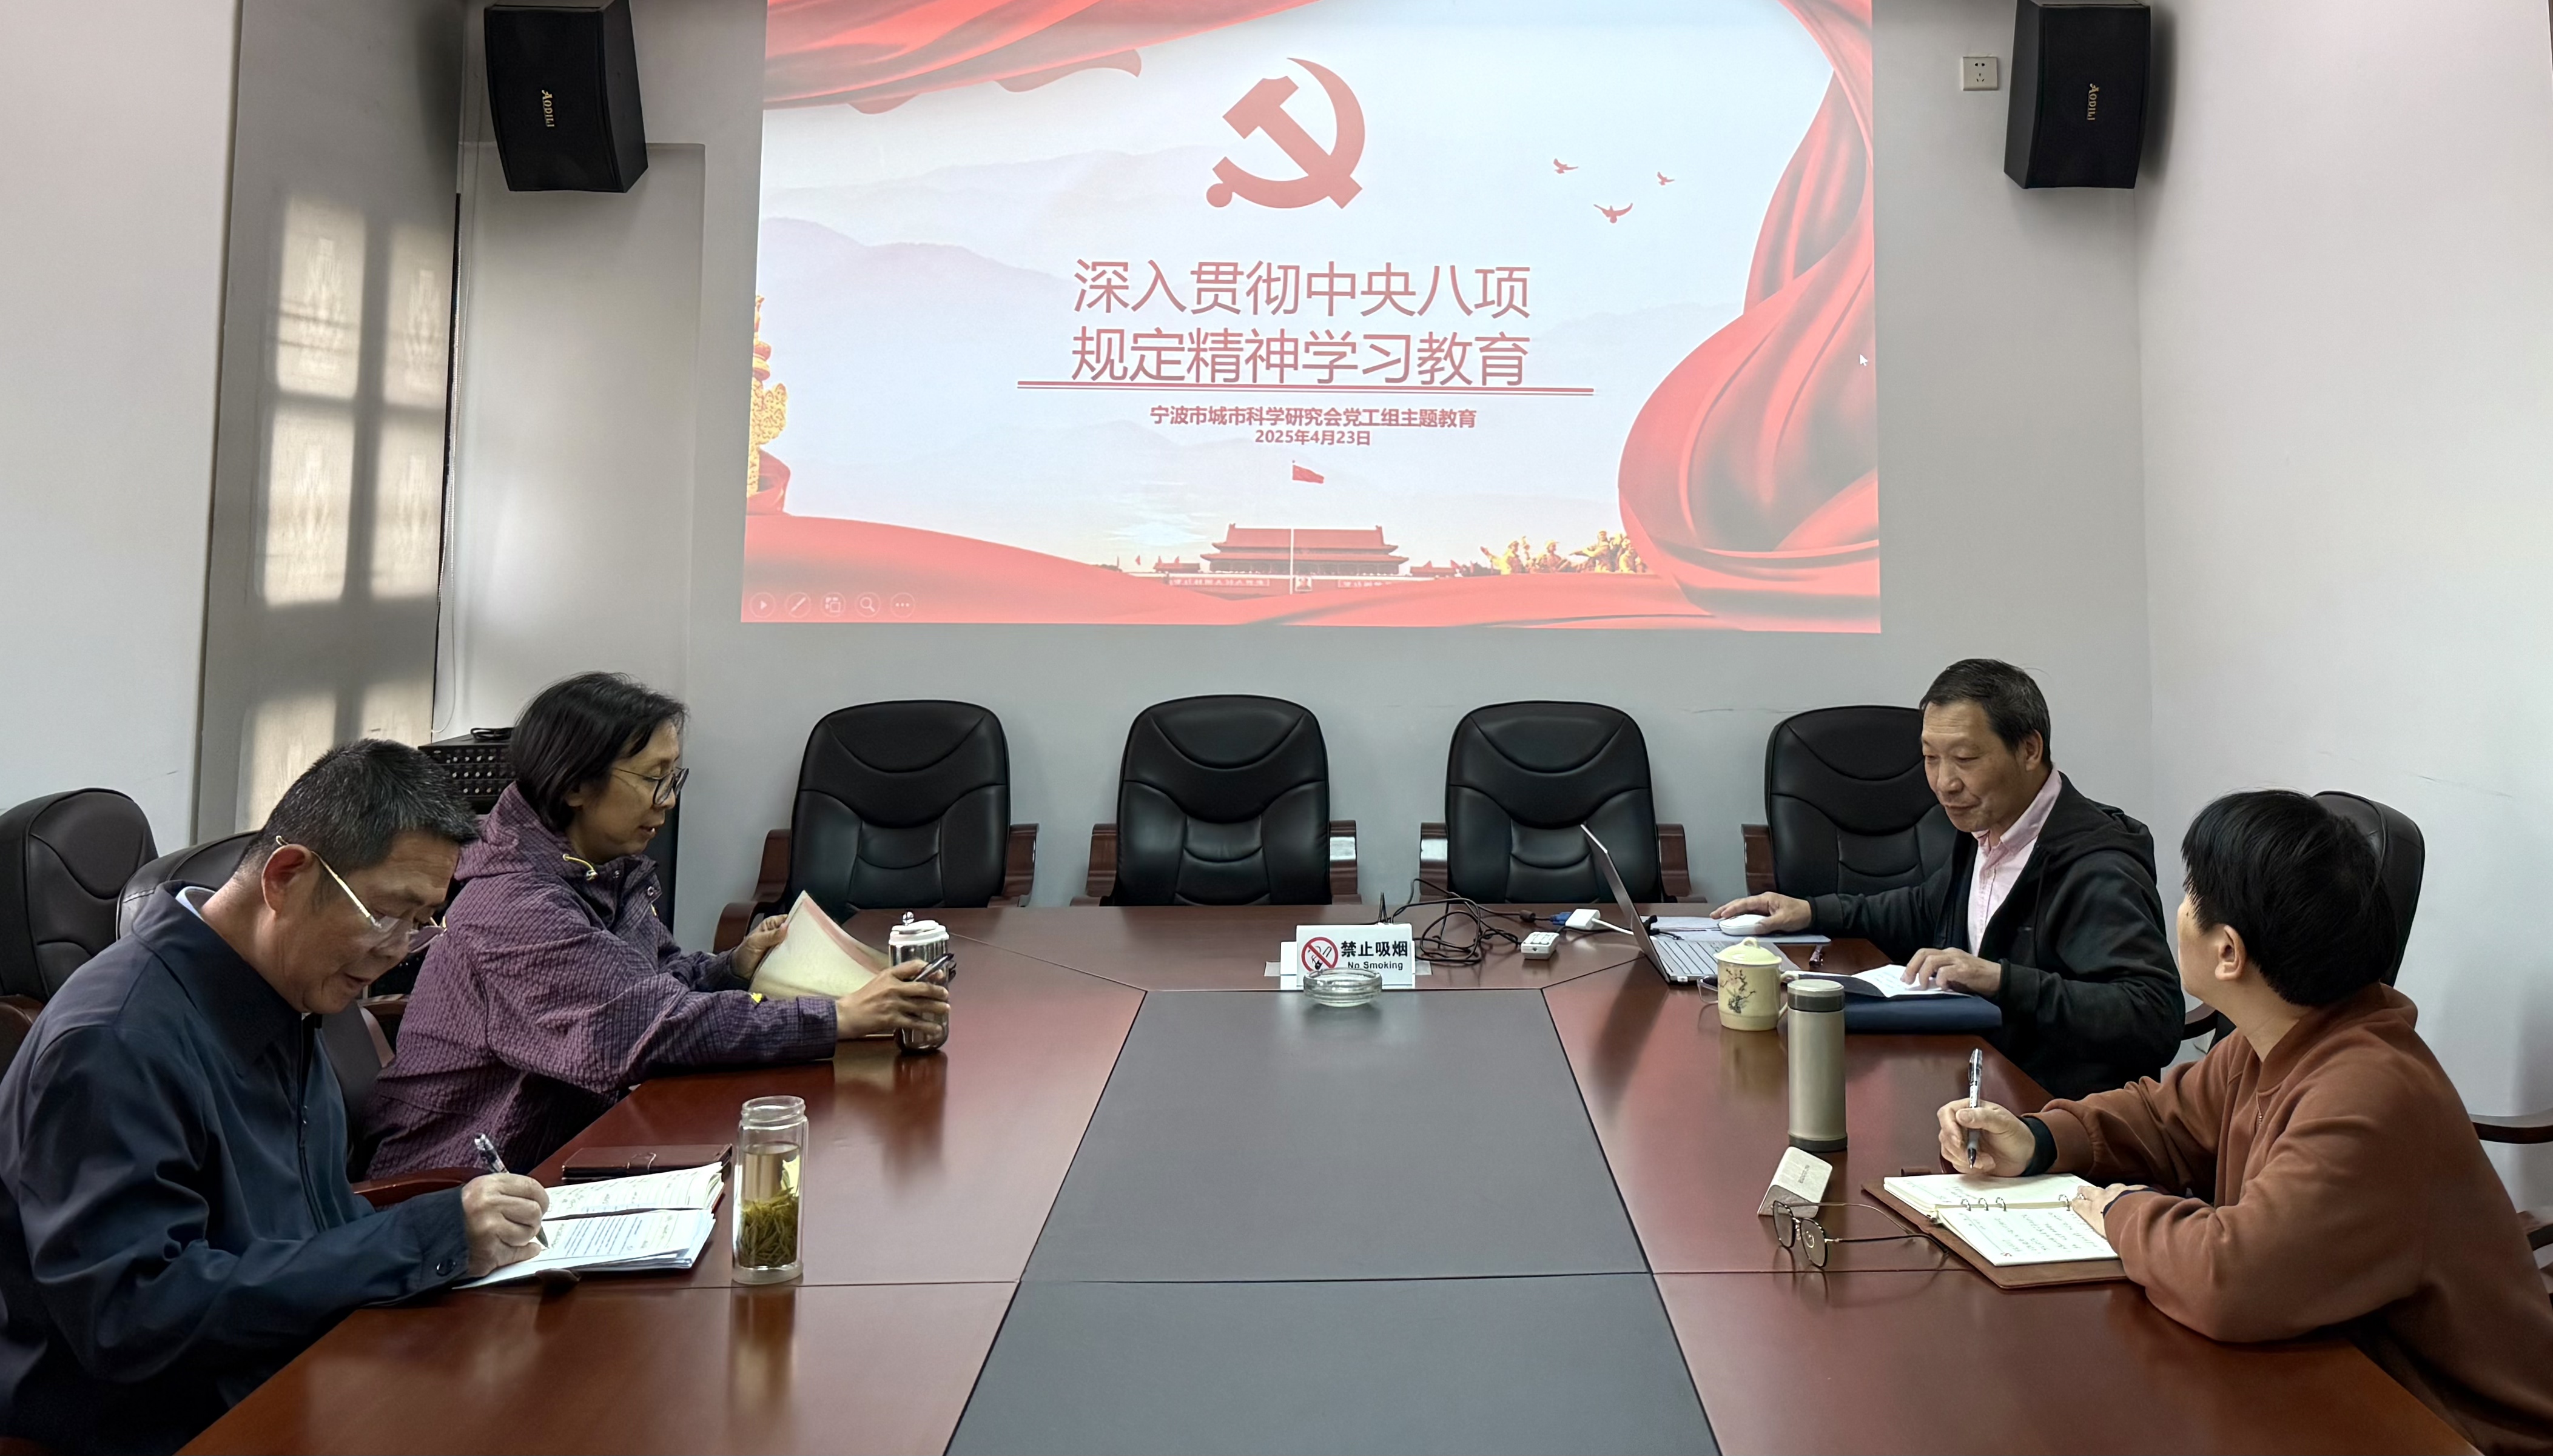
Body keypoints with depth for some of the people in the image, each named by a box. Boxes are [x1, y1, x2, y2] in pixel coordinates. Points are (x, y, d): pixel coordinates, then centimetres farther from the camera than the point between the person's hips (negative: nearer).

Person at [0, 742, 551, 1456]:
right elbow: (132, 1315, -25)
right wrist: (421, 1239, -25)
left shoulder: (282, 995, 6)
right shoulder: (116, 1042, -20)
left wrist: (458, 1235, -3)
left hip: (290, 1384, 8)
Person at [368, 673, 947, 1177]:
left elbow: (662, 977, 17)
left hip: (567, 1145, 8)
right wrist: (841, 1020, -29)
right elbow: (659, 1025, -29)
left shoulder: (612, 871, 5)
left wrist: (735, 967, -5)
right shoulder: (518, 910, -24)